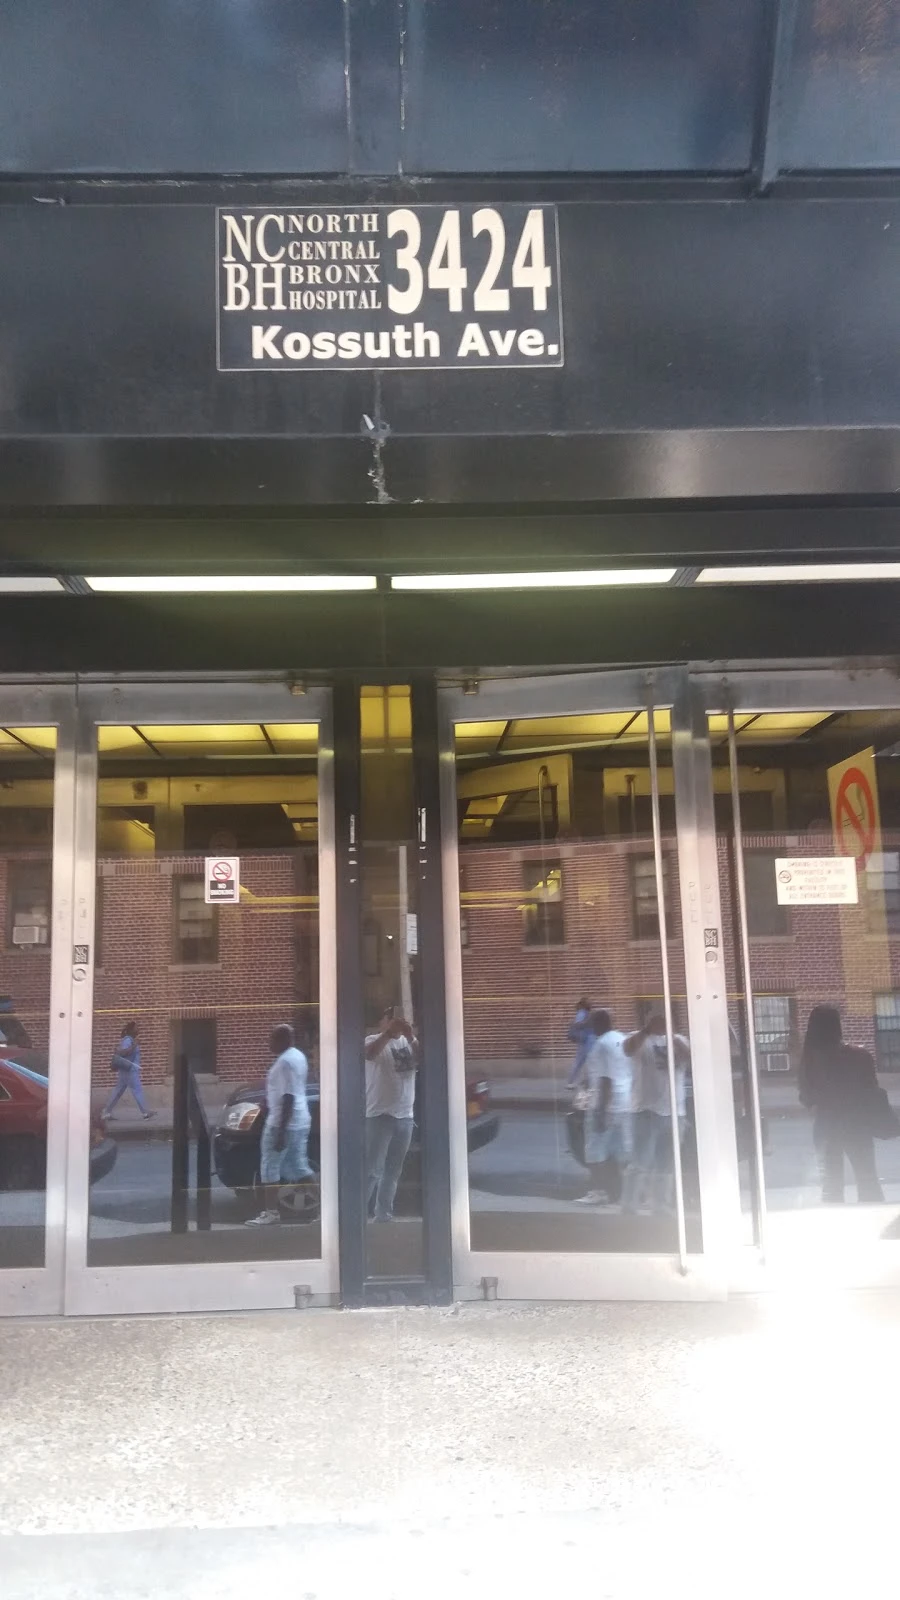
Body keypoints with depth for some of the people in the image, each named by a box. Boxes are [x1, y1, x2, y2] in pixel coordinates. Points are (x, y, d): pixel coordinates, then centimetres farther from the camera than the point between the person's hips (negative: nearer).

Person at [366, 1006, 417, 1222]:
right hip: (380, 1115, -5)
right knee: (372, 1170, -7)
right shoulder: (374, 1040, -5)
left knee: (393, 1171, 13)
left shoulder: (408, 1042, 9)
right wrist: (389, 1033, -40)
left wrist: (410, 1035, -22)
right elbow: (369, 1053, -27)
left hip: (405, 1116, 6)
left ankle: (383, 1215, 23)